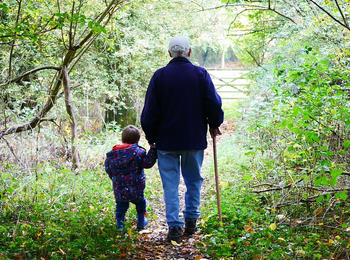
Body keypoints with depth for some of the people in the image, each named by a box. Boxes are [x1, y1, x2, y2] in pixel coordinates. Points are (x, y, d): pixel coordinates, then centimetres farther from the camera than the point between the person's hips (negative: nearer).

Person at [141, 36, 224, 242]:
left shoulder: (160, 76, -4)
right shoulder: (201, 74, -3)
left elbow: (150, 111, -3)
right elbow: (214, 104, -2)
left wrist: (151, 137, 8)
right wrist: (214, 125, 15)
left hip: (167, 140, -1)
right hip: (195, 139, 1)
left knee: (171, 184, 4)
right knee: (194, 180, 16)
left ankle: (174, 226, -1)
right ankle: (191, 221, 19)